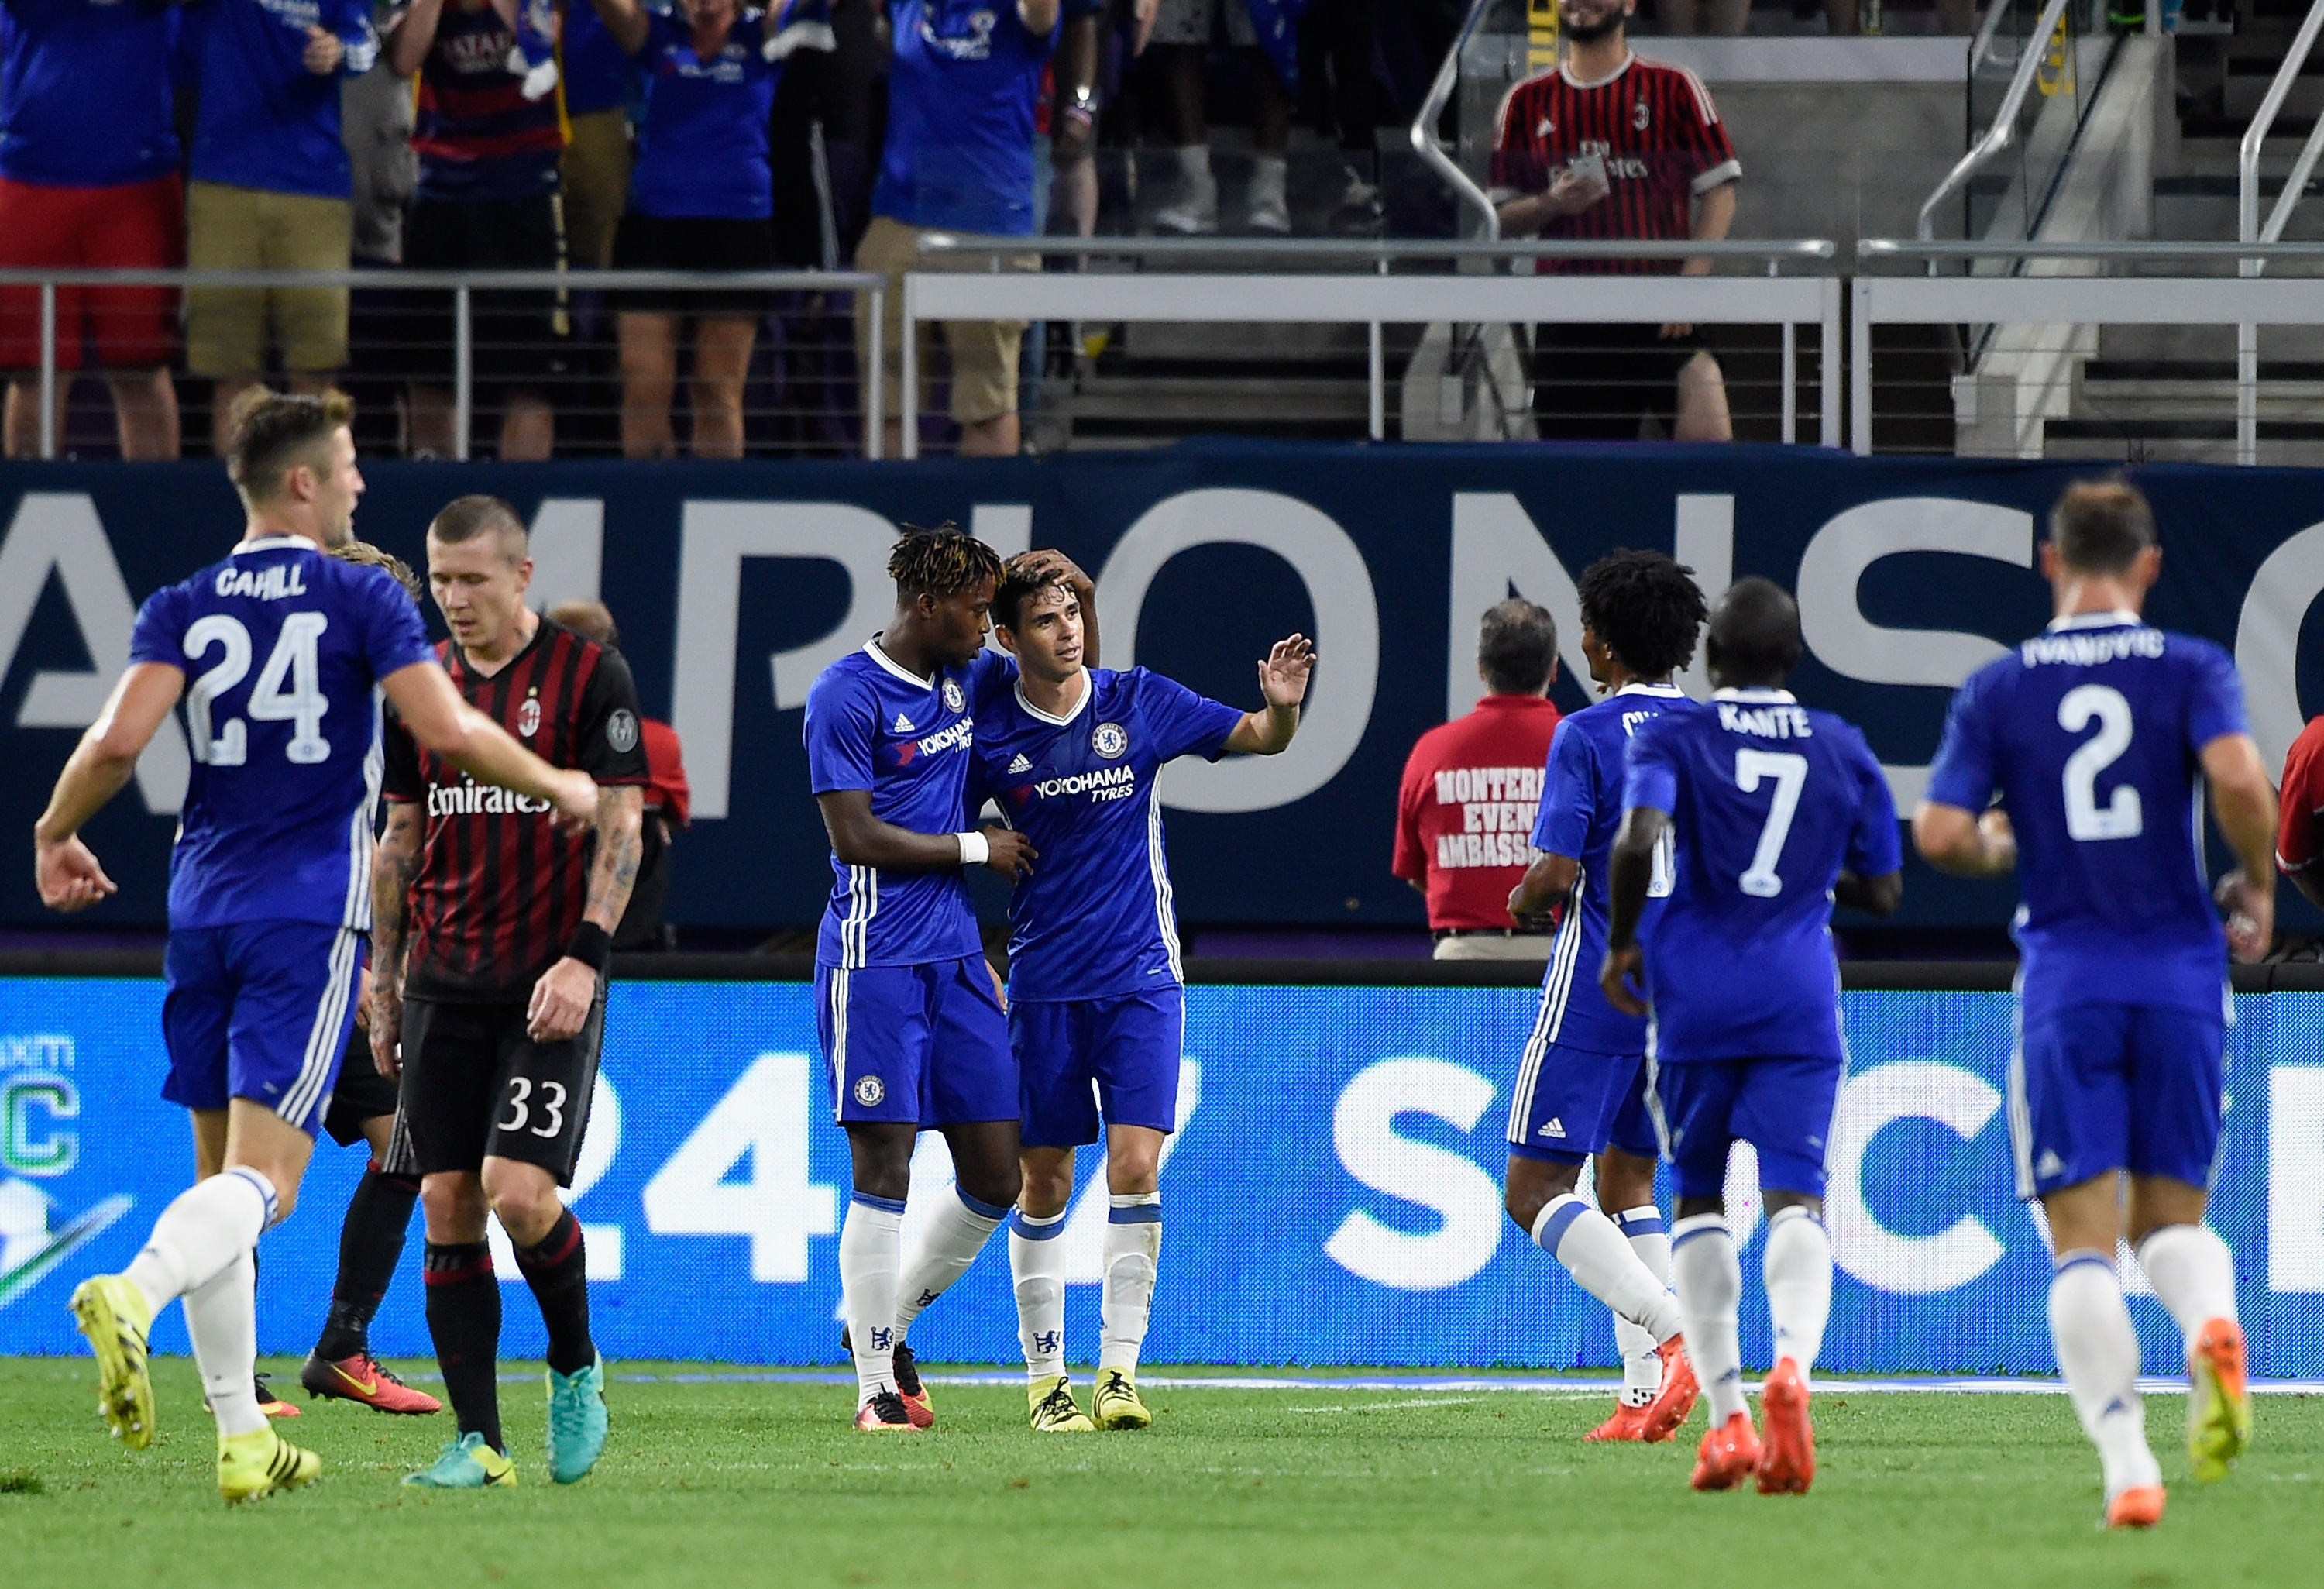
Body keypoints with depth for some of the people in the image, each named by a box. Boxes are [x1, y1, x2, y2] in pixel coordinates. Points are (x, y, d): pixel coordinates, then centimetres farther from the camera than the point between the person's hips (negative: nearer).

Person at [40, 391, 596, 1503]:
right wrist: (555, 787, 6)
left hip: (203, 902, 4)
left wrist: (53, 834, 10)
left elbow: (120, 739, -7)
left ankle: (241, 1439, 12)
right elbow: (447, 731, -10)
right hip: (311, 910, -4)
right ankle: (132, 1294, -40)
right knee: (263, 1179, -10)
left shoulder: (182, 607, 5)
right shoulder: (362, 598, -2)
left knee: (220, 1171, 13)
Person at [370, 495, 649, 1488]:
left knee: (518, 1189, -16)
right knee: (447, 1206, -1)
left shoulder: (589, 677, -3)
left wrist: (584, 958, -16)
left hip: (548, 988, -5)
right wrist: (383, 983, 14)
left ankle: (575, 1369, 11)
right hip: (444, 986, 5)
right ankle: (478, 1442, 2)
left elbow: (619, 828, -5)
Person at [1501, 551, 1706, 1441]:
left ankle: (1675, 1334, -22)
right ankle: (1644, 1393, 6)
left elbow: (1556, 873, -18)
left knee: (1536, 1190, -3)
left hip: (1598, 990, -7)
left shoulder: (1586, 736, -11)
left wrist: (1523, 901, 3)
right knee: (1626, 1179, 17)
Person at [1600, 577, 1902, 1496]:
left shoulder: (1674, 738, 0)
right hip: (1800, 998, 1)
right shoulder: (1844, 752, 8)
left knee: (1698, 1198, 13)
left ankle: (1726, 1412, 4)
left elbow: (1640, 840, -17)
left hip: (1695, 995, -1)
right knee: (1794, 1195, -7)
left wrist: (1622, 944, -3)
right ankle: (1793, 1361, -36)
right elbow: (1883, 893, 13)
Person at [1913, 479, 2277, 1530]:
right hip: (2181, 971, 1)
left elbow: (1939, 834, -4)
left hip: (2065, 980, -1)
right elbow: (2238, 779, -15)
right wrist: (2256, 890, 2)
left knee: (2083, 1239, 0)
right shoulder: (2191, 670, 2)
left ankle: (2126, 1462, -16)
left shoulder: (1998, 688, 4)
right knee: (2173, 1217, 13)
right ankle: (2210, 1324, -22)